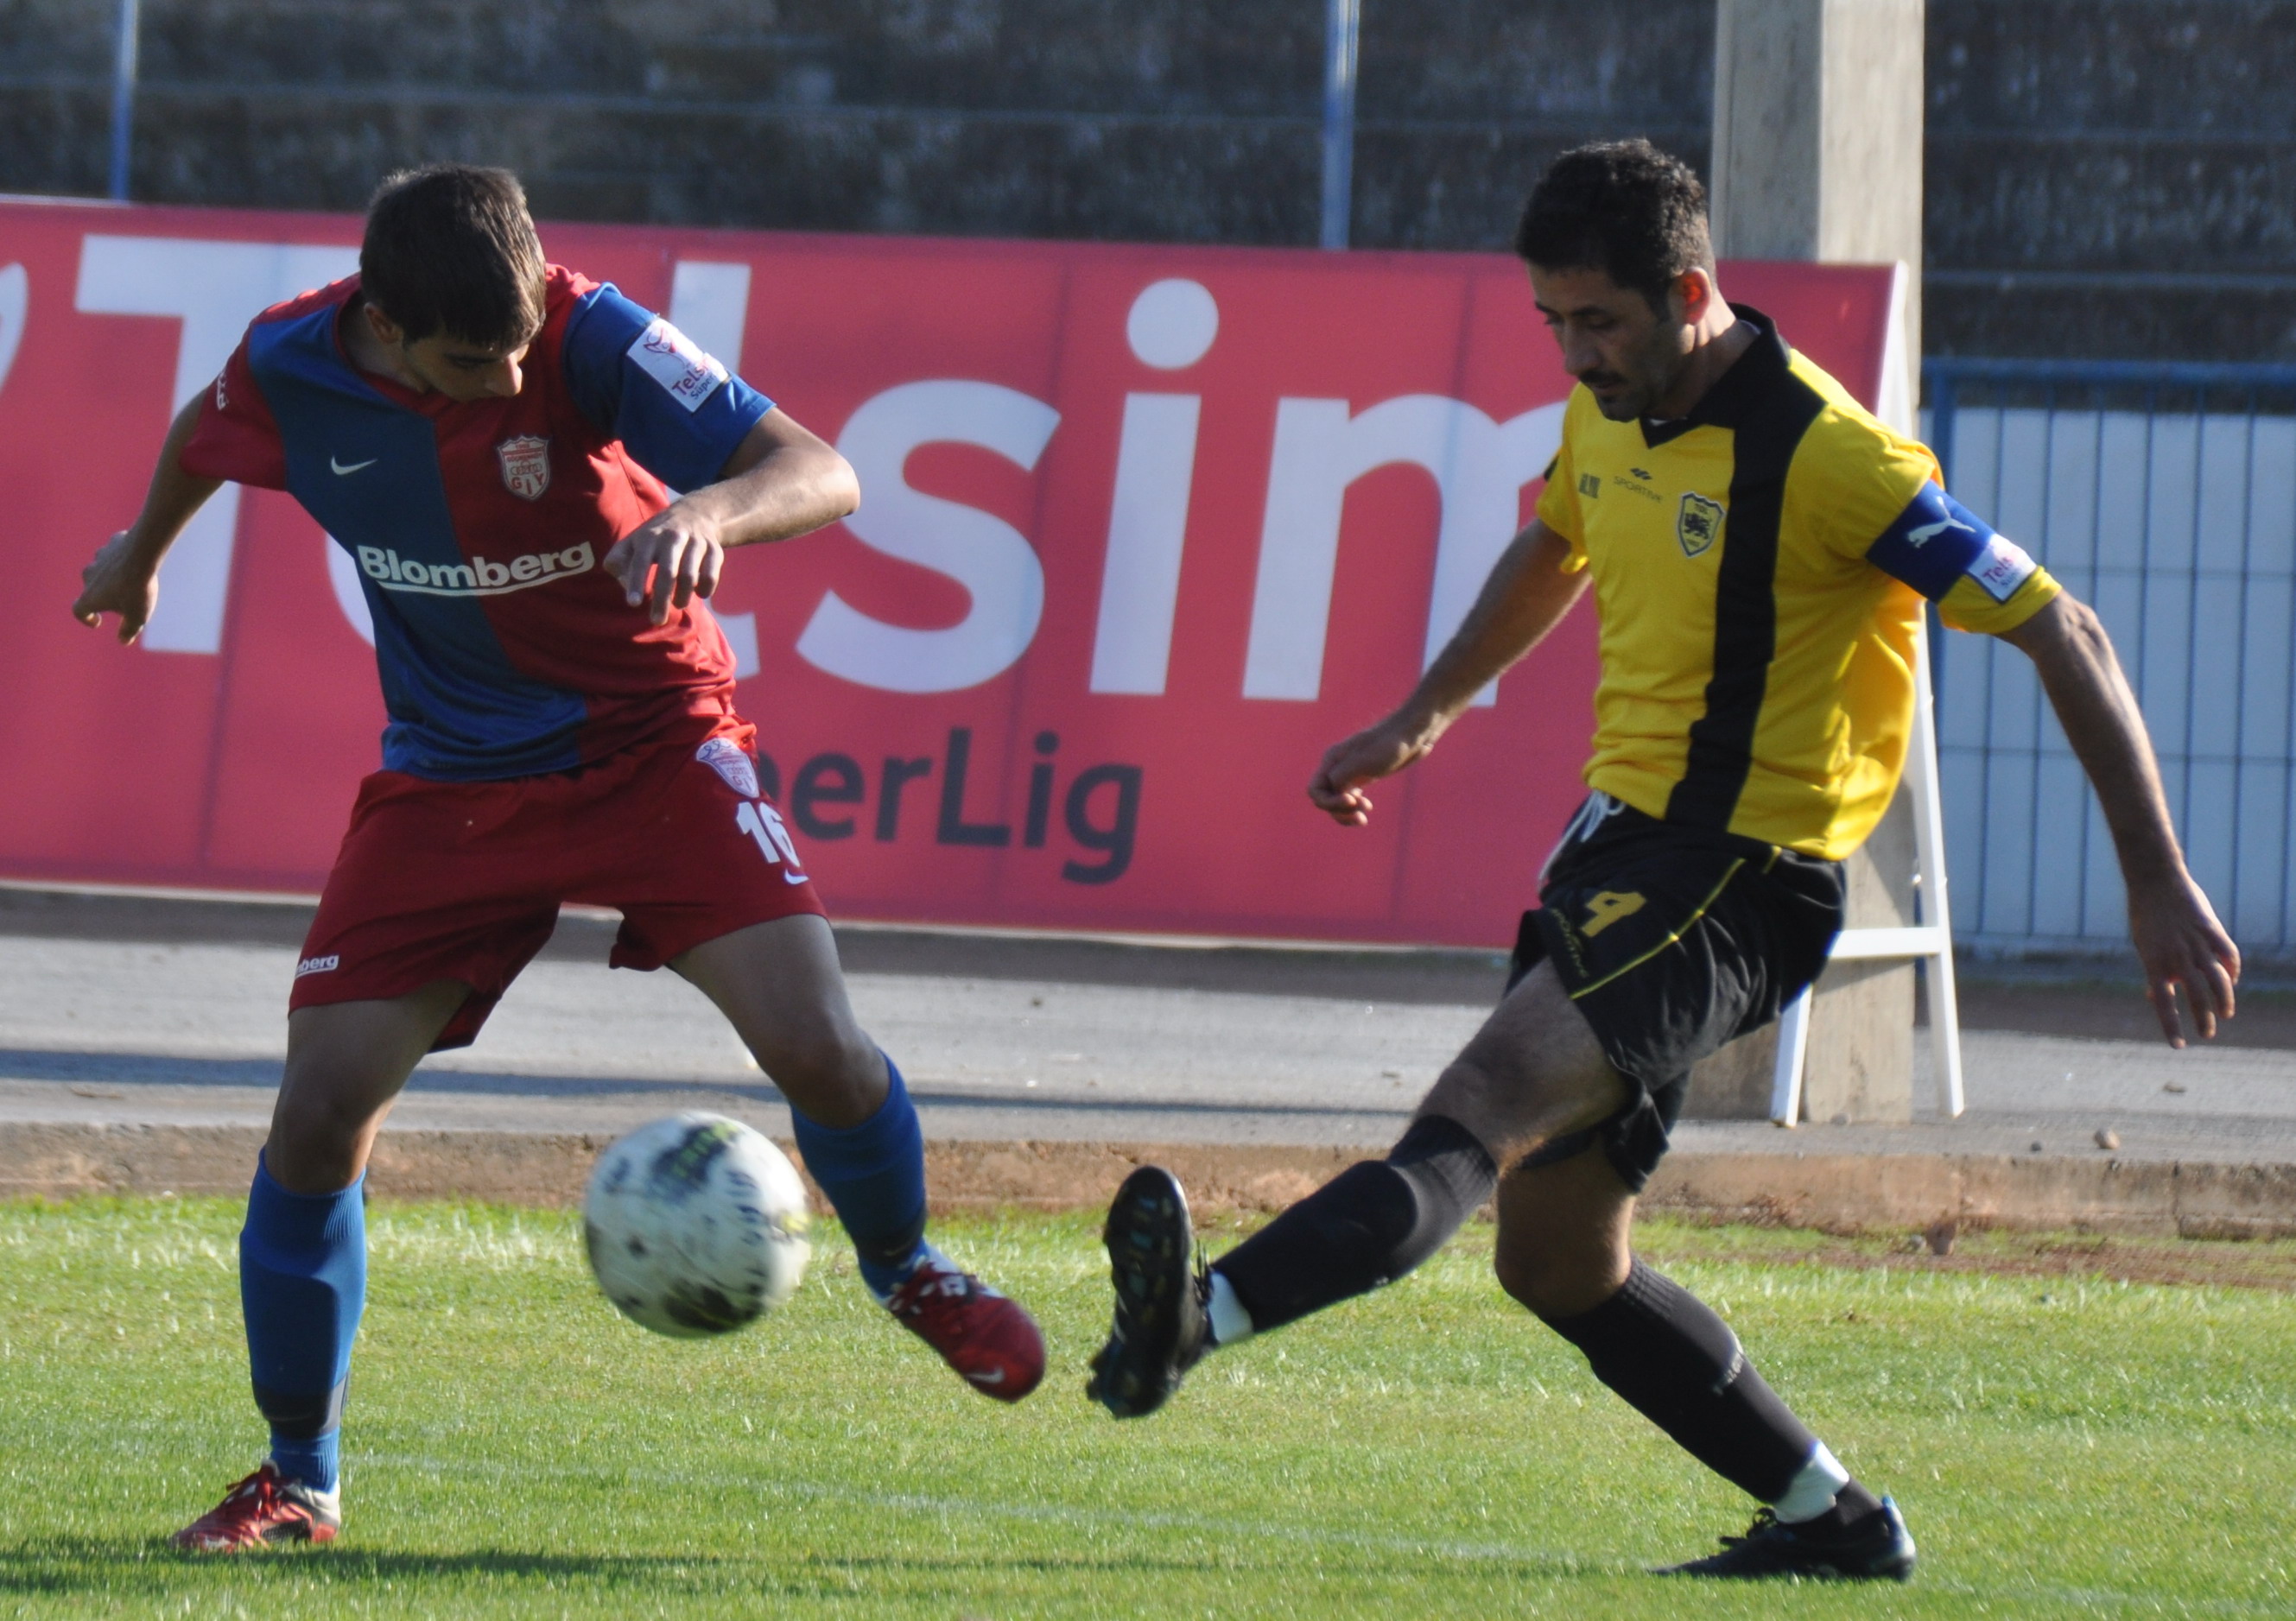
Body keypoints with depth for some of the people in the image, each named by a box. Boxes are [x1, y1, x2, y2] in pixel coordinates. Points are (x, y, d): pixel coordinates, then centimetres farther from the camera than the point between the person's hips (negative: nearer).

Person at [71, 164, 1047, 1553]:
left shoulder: (589, 341, -23)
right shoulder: (293, 369, -15)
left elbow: (822, 473, -27)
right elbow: (204, 440, 11)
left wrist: (713, 511, -50)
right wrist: (140, 554, 31)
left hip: (654, 744, -2)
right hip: (451, 779, 2)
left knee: (817, 1046, -19)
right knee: (321, 1113, -10)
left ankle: (907, 1269, 16)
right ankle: (297, 1481, 9)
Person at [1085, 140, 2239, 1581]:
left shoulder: (1825, 457, -17)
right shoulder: (1610, 413, 8)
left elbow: (2062, 635, -13)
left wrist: (2158, 881, -13)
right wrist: (1424, 719, 38)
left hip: (1739, 879, -9)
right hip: (1623, 839, 9)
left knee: (1483, 1109, -28)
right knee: (1557, 1261, 9)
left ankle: (1199, 1317, -49)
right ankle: (1831, 1518, 20)